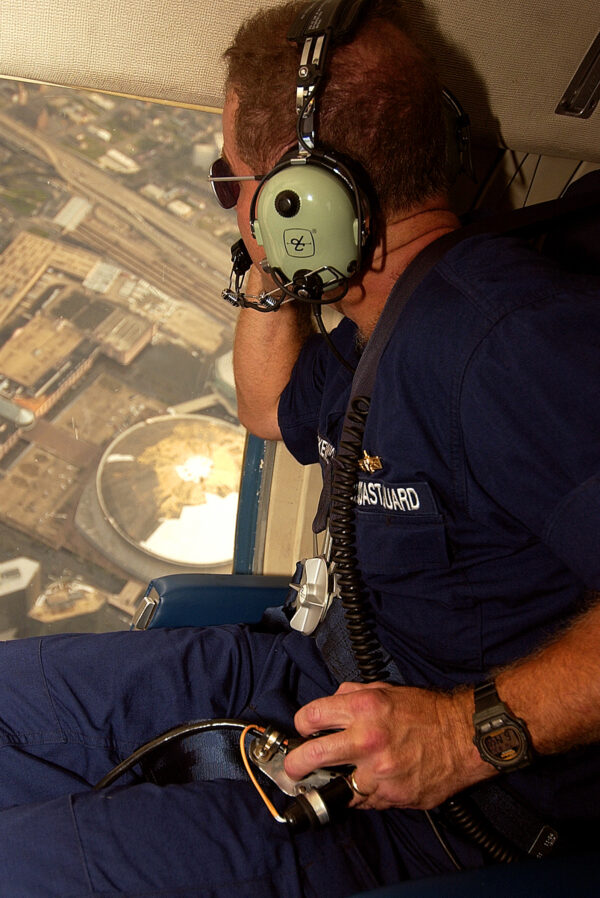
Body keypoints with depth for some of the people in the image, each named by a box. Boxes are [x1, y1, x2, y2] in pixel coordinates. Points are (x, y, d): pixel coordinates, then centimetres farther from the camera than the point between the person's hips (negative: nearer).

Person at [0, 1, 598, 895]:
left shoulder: (509, 333, -27)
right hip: (334, 671, 10)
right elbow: (273, 408, 28)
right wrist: (266, 272, 13)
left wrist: (474, 731, -32)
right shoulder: (377, 329, 8)